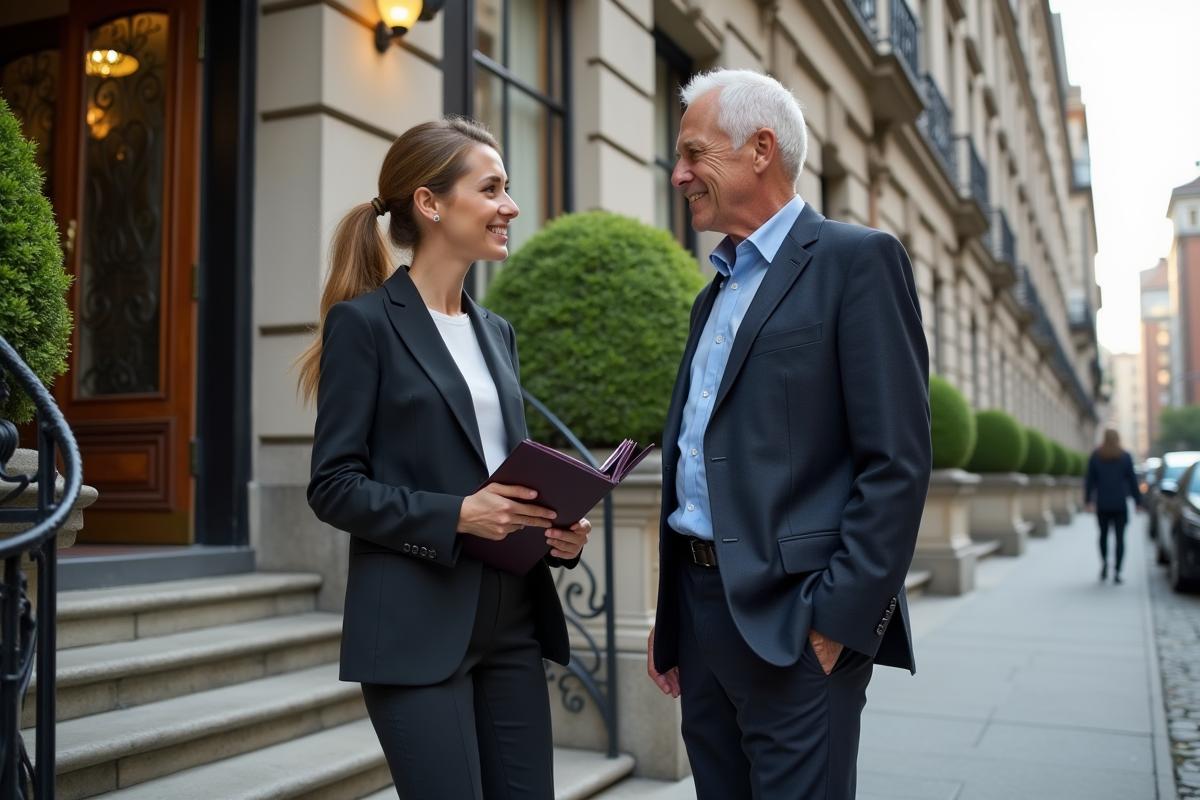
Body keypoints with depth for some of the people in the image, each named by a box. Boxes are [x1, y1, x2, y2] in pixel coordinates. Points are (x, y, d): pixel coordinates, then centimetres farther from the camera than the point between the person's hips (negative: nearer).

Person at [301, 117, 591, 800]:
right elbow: (334, 485, -10)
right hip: (418, 625, -7)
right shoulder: (365, 321, -6)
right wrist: (455, 515, -21)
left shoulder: (497, 332, 14)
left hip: (513, 621, 7)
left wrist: (557, 528, -1)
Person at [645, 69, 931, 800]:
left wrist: (840, 617, -17)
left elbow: (897, 461, -13)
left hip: (794, 622, -7)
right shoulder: (716, 293, 18)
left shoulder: (858, 260, -6)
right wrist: (670, 614, 16)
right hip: (701, 604, 8)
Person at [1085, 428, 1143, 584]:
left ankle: (1104, 563, 4)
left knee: (1103, 534, 18)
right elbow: (1132, 481, 0)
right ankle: (1117, 571, -7)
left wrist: (1088, 500, 6)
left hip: (1102, 503, 1)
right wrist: (1138, 501, 6)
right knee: (1119, 537, 1)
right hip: (1120, 503, -1)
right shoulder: (1126, 457, -1)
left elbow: (1090, 480, 1)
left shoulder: (1095, 457, 1)